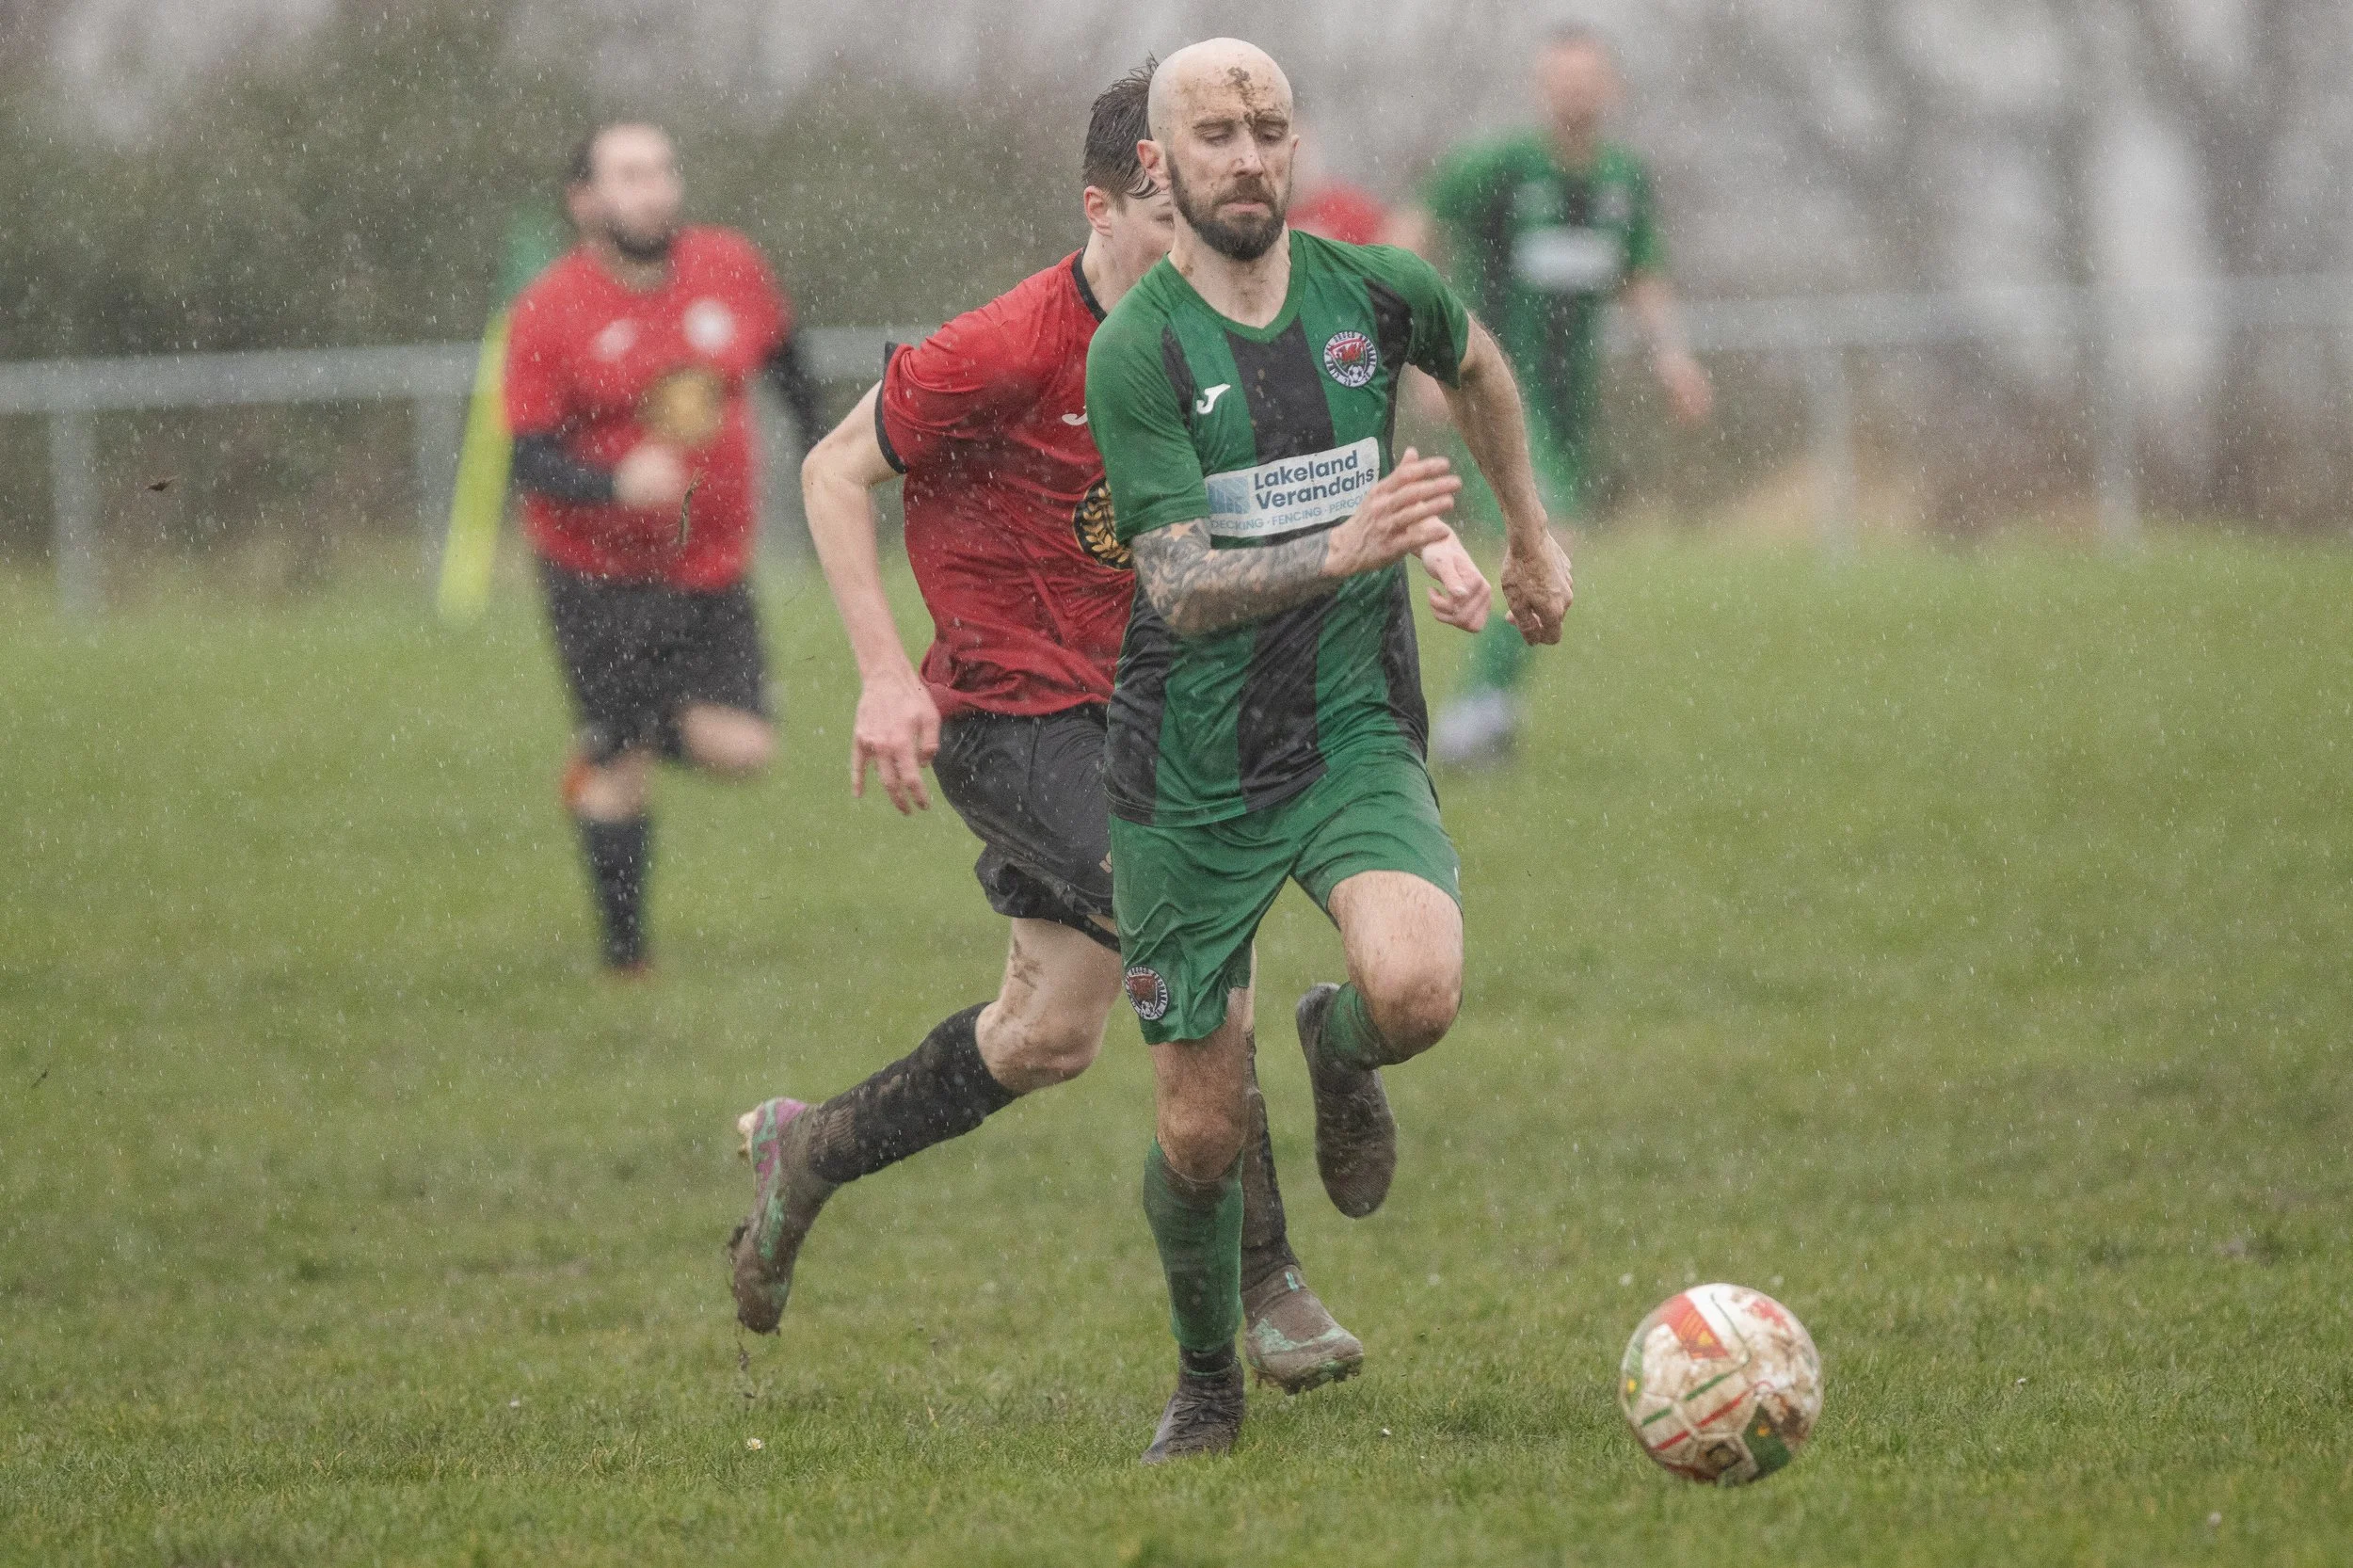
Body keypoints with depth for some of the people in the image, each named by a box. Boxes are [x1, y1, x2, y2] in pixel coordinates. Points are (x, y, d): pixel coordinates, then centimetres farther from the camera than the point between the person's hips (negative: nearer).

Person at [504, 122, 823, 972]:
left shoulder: (731, 270, -2)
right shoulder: (548, 313, -13)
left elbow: (784, 361, 18)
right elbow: (531, 460, -13)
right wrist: (616, 483, -32)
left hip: (711, 563, 4)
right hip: (599, 573, -4)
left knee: (741, 748, -8)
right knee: (621, 772, -3)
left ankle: (605, 749, 23)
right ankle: (625, 956, 13)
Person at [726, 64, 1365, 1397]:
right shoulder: (1011, 351, -20)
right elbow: (837, 472, -10)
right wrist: (887, 674, -17)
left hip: (1129, 707, 8)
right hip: (1011, 719, -8)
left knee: (1054, 1034, 12)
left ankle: (808, 1151, 35)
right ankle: (1267, 1289, -17)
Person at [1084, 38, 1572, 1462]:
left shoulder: (1374, 292, -1)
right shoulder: (1138, 351, -12)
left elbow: (1477, 365, 24)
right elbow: (1185, 591, -21)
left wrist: (1531, 538, 31)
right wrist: (1347, 549, -36)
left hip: (1354, 732, 2)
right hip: (1188, 770, -2)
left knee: (1416, 989, -29)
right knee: (1202, 1137, 2)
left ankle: (1339, 1049, 10)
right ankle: (1207, 1387, 31)